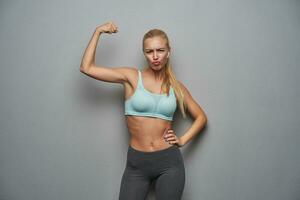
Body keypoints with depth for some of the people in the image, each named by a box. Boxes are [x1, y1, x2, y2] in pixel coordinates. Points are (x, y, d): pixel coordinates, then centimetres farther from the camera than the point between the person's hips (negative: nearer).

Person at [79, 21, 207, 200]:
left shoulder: (176, 87, 3)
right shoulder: (131, 76, -2)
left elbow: (201, 117, 15)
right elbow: (87, 68, -9)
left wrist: (183, 140, 2)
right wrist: (98, 32, -5)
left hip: (169, 162, 2)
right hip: (136, 164, -1)